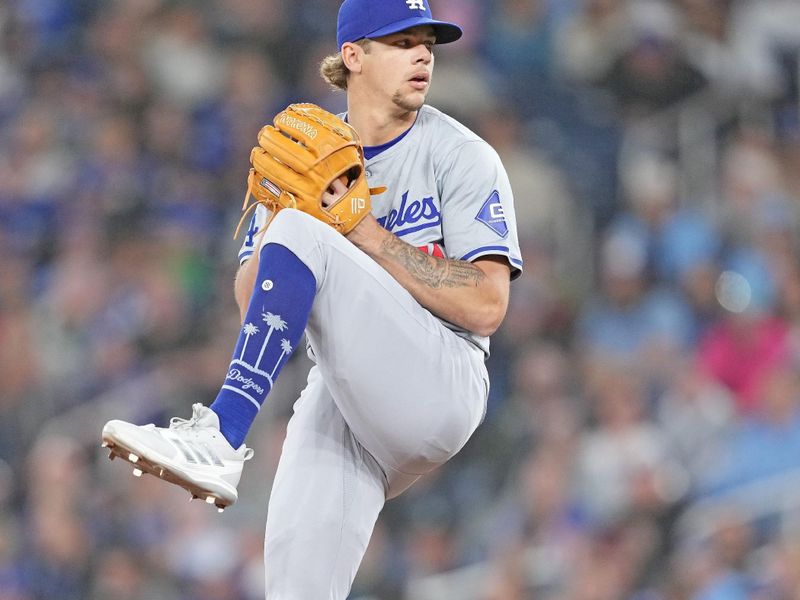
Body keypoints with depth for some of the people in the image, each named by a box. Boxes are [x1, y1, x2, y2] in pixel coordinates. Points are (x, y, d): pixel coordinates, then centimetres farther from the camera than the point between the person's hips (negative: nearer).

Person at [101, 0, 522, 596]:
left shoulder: (462, 156, 1)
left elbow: (487, 307, -10)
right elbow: (252, 305, 9)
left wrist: (369, 234, -13)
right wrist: (278, 206, -8)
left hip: (441, 386, -4)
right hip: (342, 393, 4)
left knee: (301, 237, -23)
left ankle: (219, 438, -32)